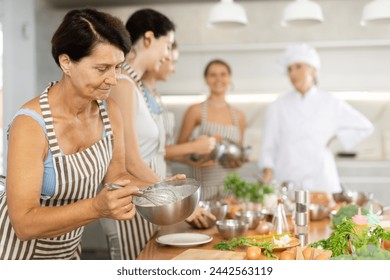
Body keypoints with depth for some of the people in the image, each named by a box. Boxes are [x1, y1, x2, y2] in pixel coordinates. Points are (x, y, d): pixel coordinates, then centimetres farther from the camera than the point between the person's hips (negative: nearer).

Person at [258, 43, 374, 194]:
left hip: (320, 181, 0)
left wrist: (332, 137, 7)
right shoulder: (278, 107, 5)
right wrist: (267, 170, -12)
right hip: (287, 180, 0)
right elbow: (268, 146, 5)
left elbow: (364, 127, 14)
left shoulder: (331, 104, 5)